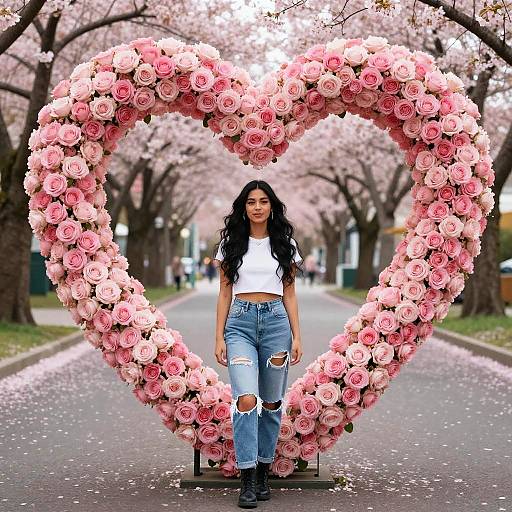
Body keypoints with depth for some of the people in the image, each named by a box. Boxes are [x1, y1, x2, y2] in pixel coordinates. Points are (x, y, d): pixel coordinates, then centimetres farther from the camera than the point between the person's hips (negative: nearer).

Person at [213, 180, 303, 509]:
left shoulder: (284, 244, 8)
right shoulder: (232, 243, 7)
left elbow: (289, 293, 10)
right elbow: (225, 292, 8)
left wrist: (296, 336, 3)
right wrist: (220, 337, 2)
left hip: (276, 321, 2)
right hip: (240, 322, -1)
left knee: (272, 402, 6)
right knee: (246, 399, -17)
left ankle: (263, 472, 21)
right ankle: (247, 480, -13)